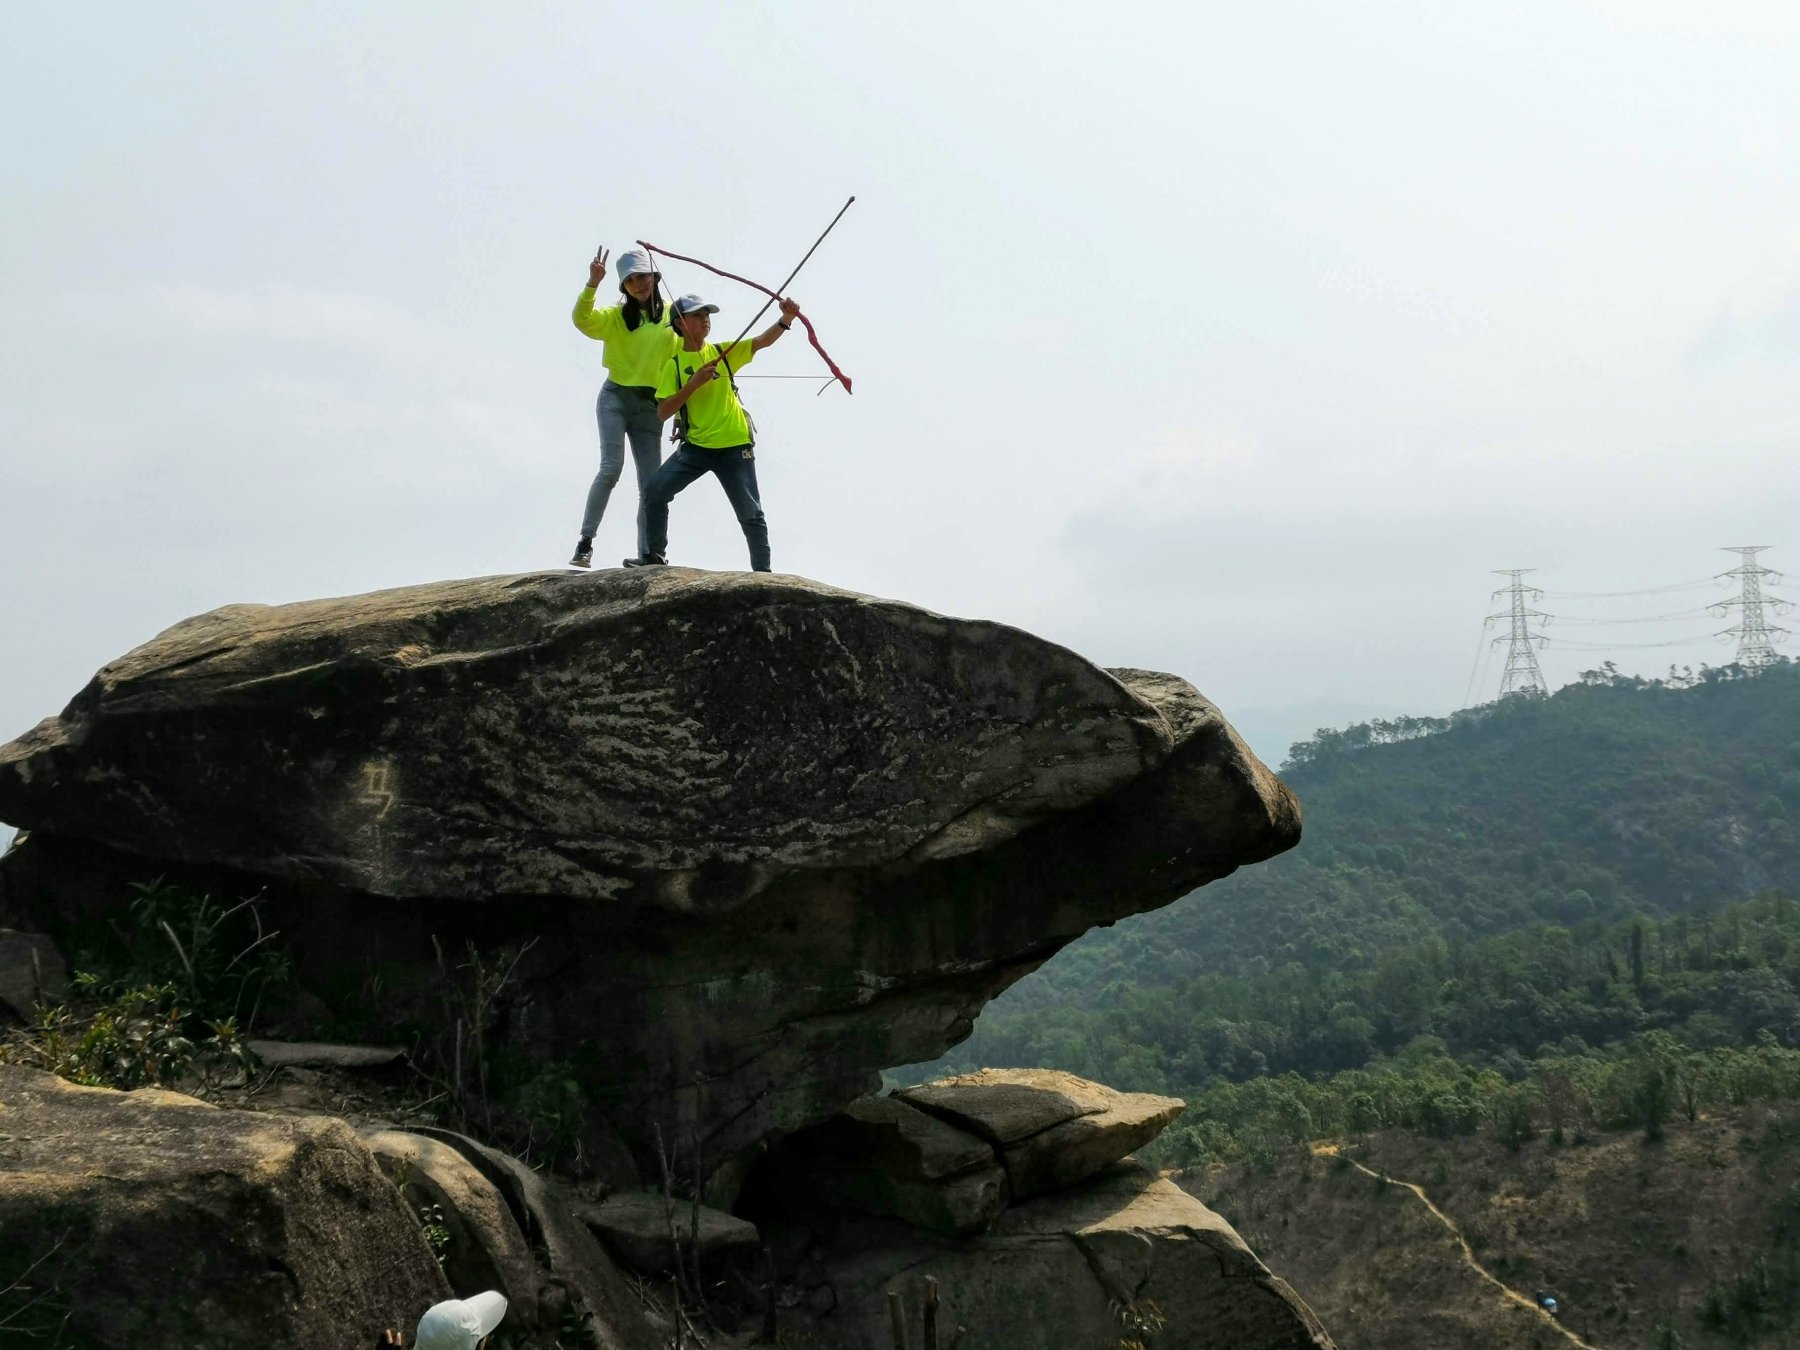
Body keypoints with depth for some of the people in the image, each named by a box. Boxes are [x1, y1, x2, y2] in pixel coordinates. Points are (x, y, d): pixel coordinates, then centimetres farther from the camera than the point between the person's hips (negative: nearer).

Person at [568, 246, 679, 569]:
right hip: (616, 398, -2)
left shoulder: (672, 316, 7)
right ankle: (585, 543, -19)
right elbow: (582, 320, -14)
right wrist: (592, 284, -28)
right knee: (611, 467, -21)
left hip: (650, 406, 2)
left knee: (651, 484, -1)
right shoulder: (616, 316, 4)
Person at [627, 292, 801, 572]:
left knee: (750, 513, 2)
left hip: (735, 447, 0)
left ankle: (762, 571, 12)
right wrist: (693, 383, -17)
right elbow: (663, 412, -7)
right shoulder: (674, 365, 1)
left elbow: (763, 340, -9)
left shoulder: (725, 352, 4)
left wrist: (786, 318, -27)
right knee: (655, 492, -5)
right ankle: (653, 556, 12)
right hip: (695, 446, 0)